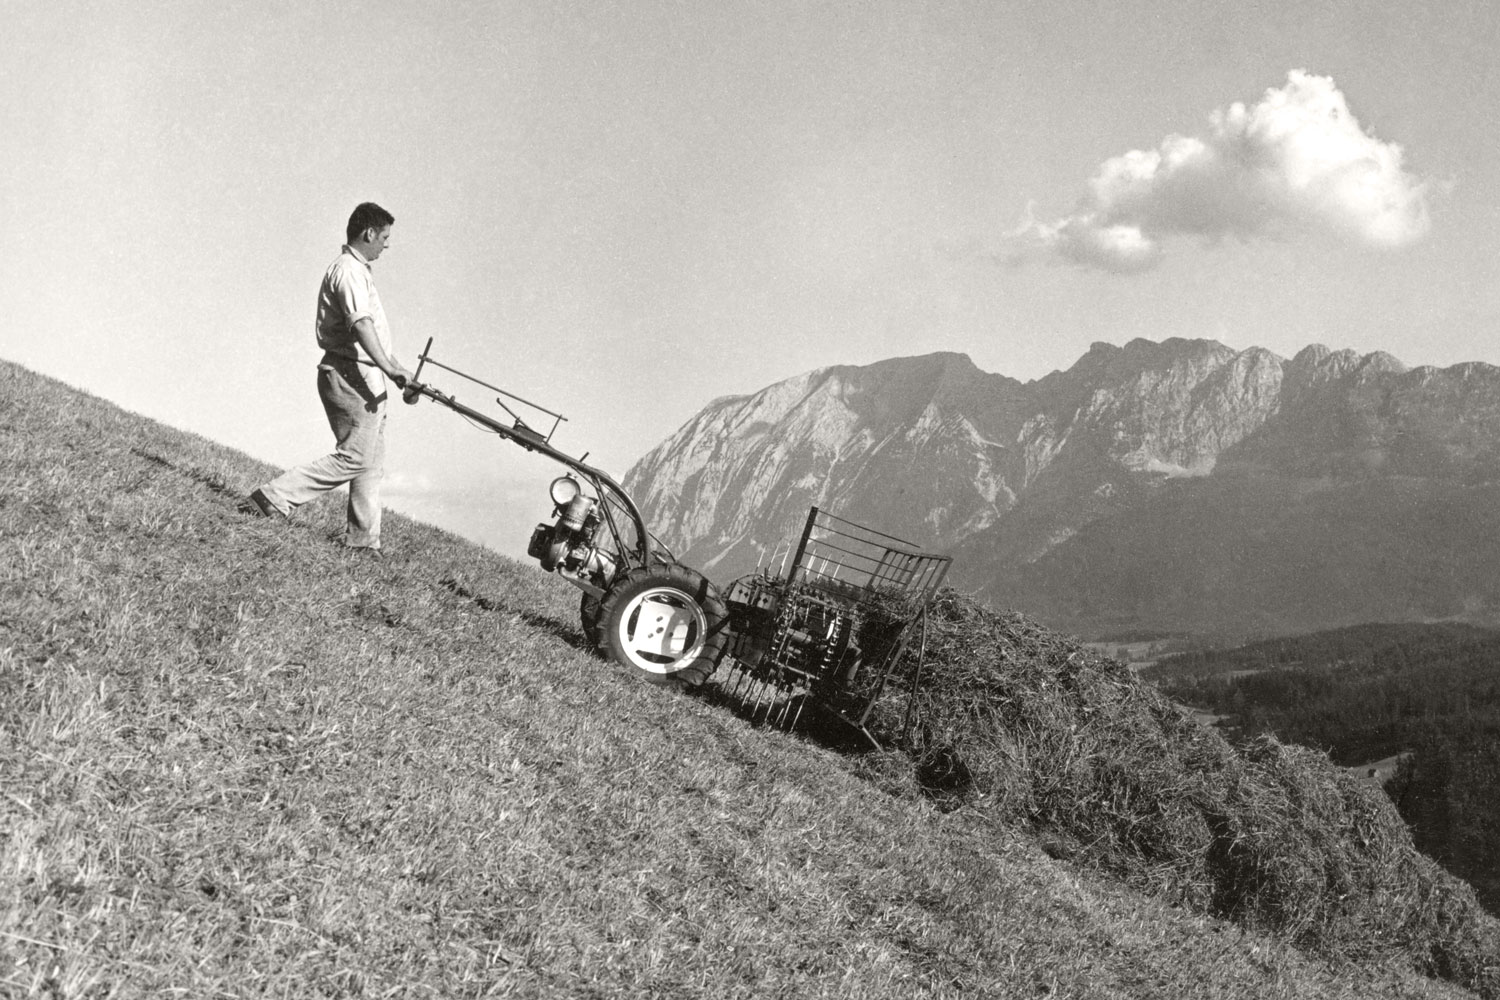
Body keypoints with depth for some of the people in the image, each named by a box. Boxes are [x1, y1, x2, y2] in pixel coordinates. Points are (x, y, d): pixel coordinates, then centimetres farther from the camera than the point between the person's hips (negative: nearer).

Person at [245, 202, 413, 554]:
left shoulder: (356, 269, 18)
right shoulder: (349, 271, -16)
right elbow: (360, 324, -30)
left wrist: (388, 365, 32)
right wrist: (389, 368, -38)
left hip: (364, 377, 11)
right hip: (352, 376, -11)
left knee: (372, 462, 11)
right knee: (354, 457, -11)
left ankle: (363, 541, 15)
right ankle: (274, 498, -9)